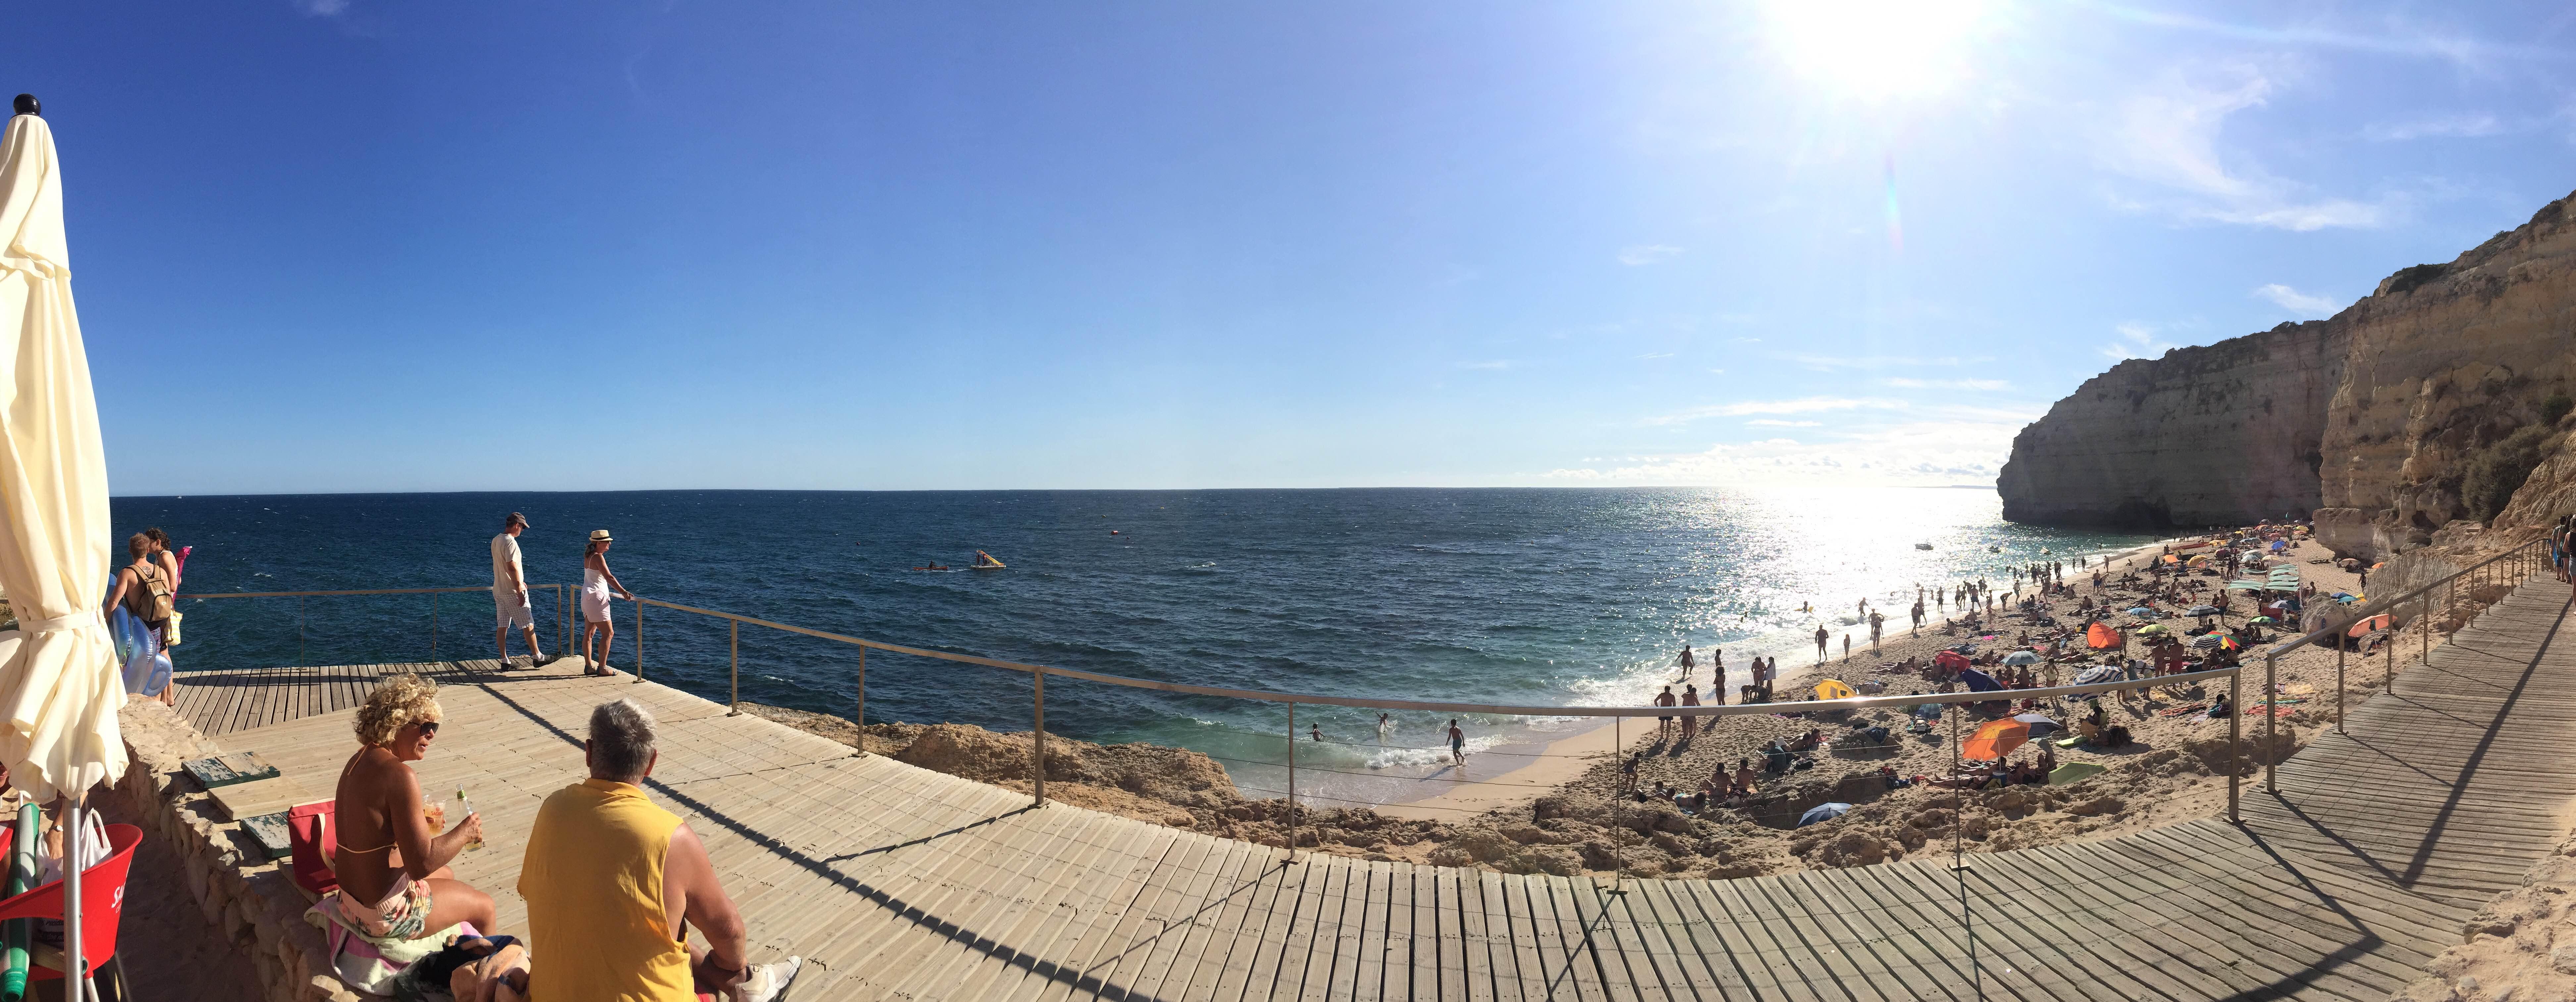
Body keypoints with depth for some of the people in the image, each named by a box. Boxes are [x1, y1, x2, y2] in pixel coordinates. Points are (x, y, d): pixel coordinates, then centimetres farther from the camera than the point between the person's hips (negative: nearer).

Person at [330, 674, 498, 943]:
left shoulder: (360, 761, 1)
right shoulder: (400, 776, -28)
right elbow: (422, 864, -29)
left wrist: (417, 822, 15)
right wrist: (464, 833, -14)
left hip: (350, 897, 10)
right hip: (386, 914, -10)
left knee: (446, 875, 34)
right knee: (484, 906, 13)